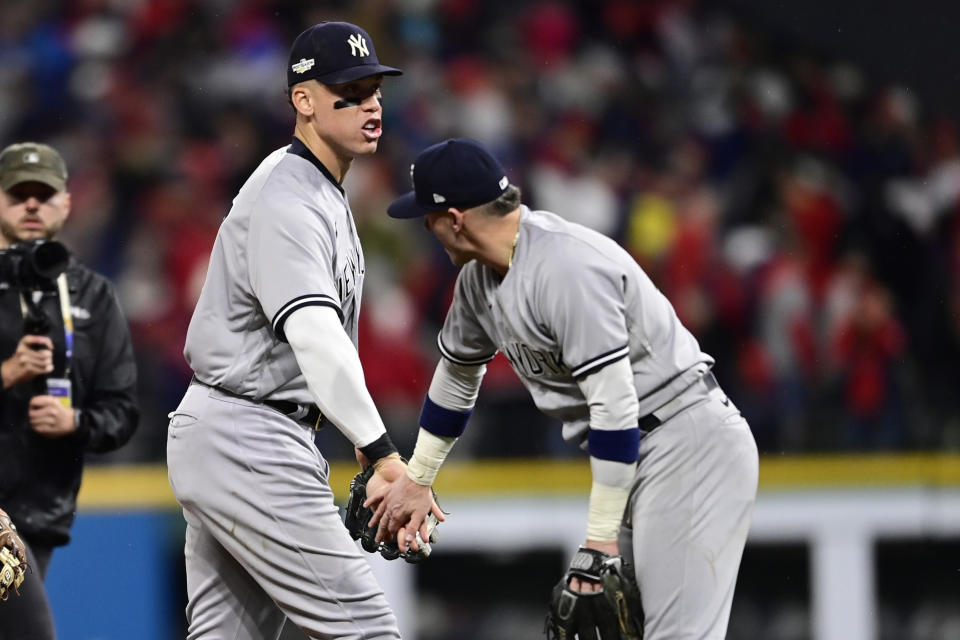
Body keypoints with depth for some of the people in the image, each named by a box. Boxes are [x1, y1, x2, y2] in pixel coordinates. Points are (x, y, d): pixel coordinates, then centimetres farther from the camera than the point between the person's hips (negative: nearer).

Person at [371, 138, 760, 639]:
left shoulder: (566, 268, -23)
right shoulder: (480, 276, 7)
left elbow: (614, 403, -26)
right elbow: (457, 373, 26)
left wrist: (601, 537, -23)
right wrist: (416, 479, 33)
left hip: (692, 446, -10)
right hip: (635, 456, 10)